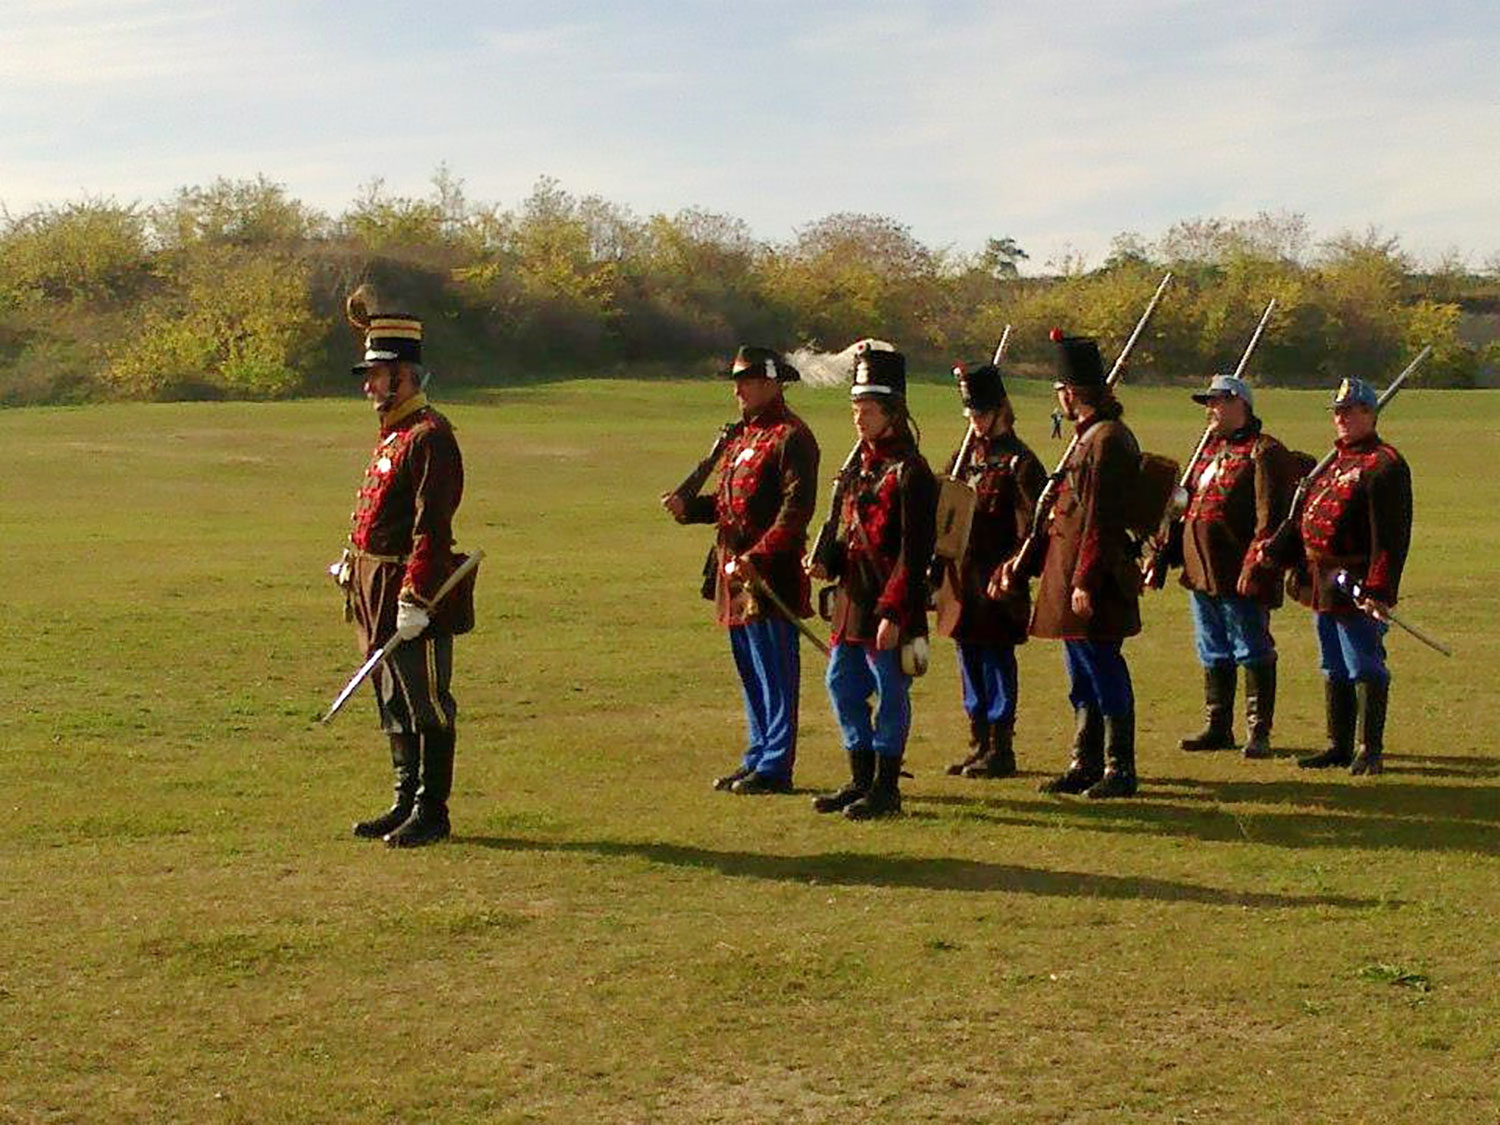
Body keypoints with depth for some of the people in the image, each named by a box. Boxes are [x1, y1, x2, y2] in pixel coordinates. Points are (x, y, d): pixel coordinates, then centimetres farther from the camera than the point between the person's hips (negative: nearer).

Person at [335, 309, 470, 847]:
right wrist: (351, 562, 18)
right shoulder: (393, 435, 16)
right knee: (395, 705, 16)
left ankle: (431, 813, 4)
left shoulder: (430, 437, -15)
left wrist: (415, 599, -24)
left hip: (411, 590, -10)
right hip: (378, 594, 10)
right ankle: (406, 805, 25)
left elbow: (432, 524, -21)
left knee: (427, 705, -2)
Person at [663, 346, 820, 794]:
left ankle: (774, 768, 1)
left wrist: (758, 557, -25)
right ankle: (758, 758, 24)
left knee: (774, 671, -3)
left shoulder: (790, 438, -11)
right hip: (735, 573, 9)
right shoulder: (742, 436, 18)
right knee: (750, 672, 15)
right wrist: (688, 506, 5)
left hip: (770, 576, -9)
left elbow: (796, 508, -18)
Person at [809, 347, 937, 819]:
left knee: (890, 692, 0)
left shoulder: (909, 471, -13)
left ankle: (886, 789, 9)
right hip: (853, 603, 9)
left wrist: (893, 612, -20)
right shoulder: (862, 465, 14)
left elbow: (915, 553, -16)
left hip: (889, 606, -9)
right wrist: (829, 563, 4)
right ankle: (862, 781, 25)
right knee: (842, 686, 13)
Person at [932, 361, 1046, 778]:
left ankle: (1001, 751, 4)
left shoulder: (1019, 462, -7)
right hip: (961, 579, 7)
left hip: (996, 584, -7)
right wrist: (936, 571, 10)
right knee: (971, 664, 12)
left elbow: (1030, 525, -13)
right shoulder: (964, 457, 14)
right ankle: (979, 747, 21)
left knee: (996, 663, -3)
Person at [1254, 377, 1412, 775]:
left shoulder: (1384, 465, -11)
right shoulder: (1333, 463, 19)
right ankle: (1339, 746, 24)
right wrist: (1275, 550, 10)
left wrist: (1380, 590, -24)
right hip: (1323, 583, 9)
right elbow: (1303, 516, 22)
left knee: (1365, 668, -4)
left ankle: (1370, 750, 2)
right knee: (1334, 669, 15)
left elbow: (1391, 536, -18)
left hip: (1356, 587, -9)